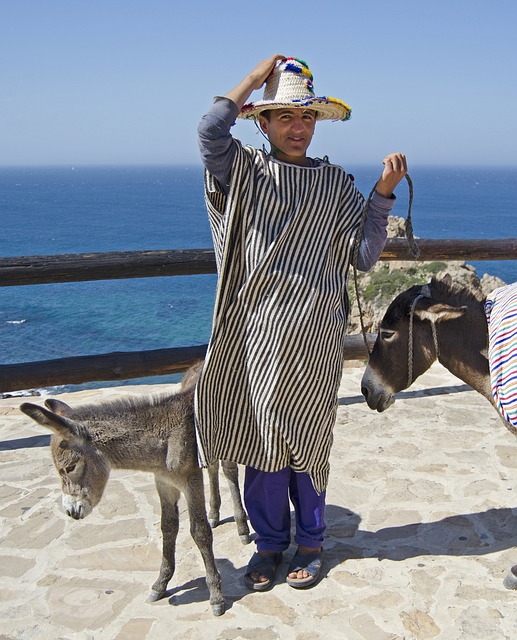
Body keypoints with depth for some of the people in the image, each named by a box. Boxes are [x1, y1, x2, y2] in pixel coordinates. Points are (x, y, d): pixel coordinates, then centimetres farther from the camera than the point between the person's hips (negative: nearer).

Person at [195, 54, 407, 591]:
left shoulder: (336, 185, 6)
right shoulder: (244, 173, 5)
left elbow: (364, 257, 0)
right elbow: (209, 132, -15)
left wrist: (383, 193, -9)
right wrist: (254, 79, -4)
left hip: (313, 335, 0)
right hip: (254, 331, 0)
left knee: (306, 440, 9)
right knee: (260, 437, 8)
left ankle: (310, 542, 28)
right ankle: (270, 542, 26)